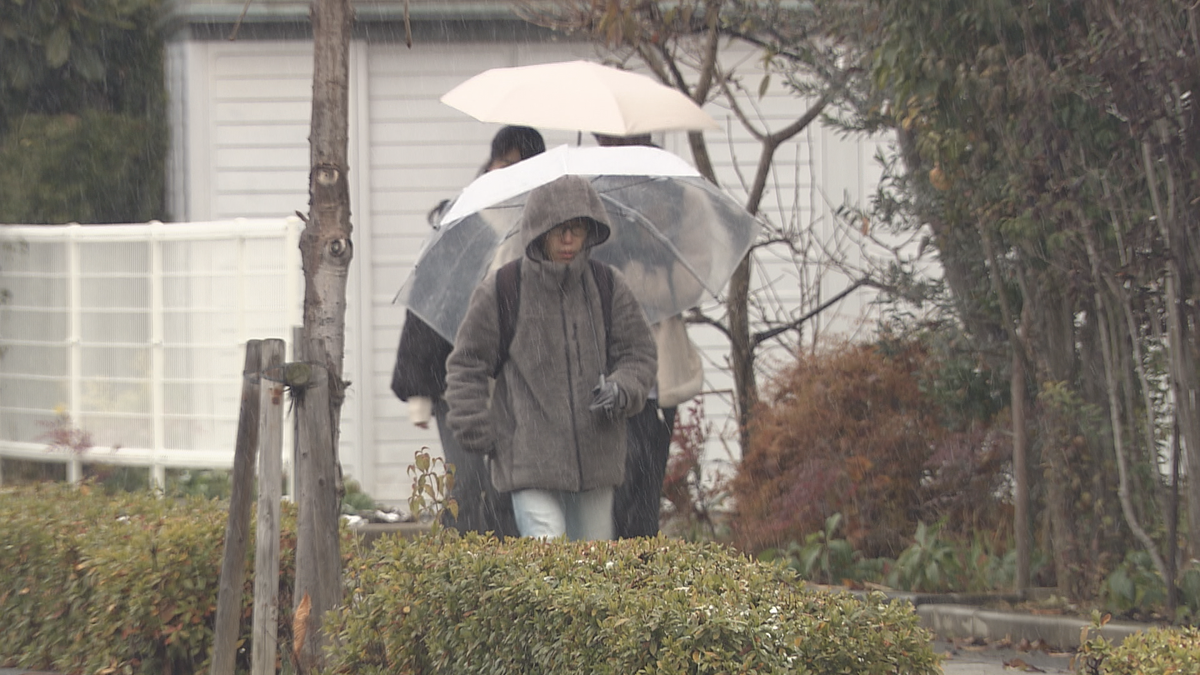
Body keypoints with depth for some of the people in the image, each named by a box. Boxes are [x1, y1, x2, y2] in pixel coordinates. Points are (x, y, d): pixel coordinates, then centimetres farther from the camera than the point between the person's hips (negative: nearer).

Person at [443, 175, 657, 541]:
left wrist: (621, 390, -12)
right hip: (529, 460, -4)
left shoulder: (608, 287, 6)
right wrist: (476, 433, -1)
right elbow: (467, 364, 6)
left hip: (595, 454, 4)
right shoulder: (501, 291, -3)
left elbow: (639, 355, 10)